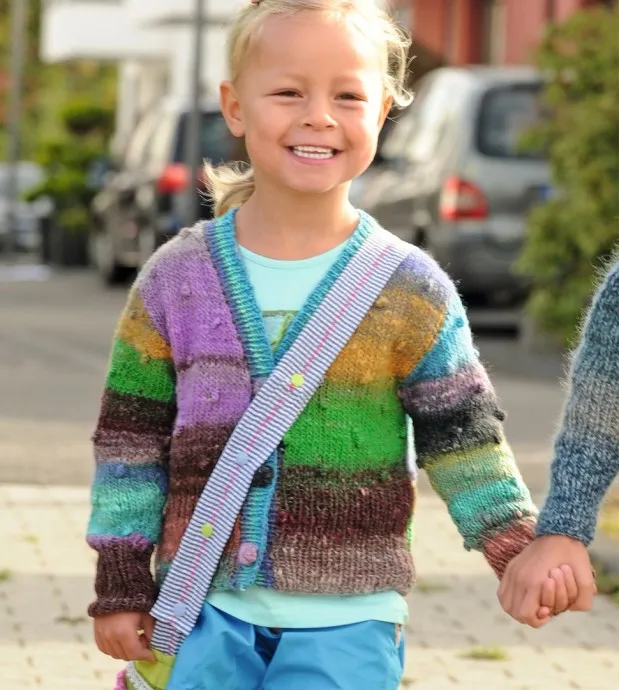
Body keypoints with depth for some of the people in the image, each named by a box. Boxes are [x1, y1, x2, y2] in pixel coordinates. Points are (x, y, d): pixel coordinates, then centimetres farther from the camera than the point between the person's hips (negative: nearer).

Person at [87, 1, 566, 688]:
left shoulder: (412, 292, -1)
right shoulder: (175, 279, 2)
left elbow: (464, 440, 2)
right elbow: (131, 440, 6)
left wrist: (521, 550, -11)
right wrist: (121, 586, 3)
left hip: (345, 627, -1)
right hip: (203, 612, 2)